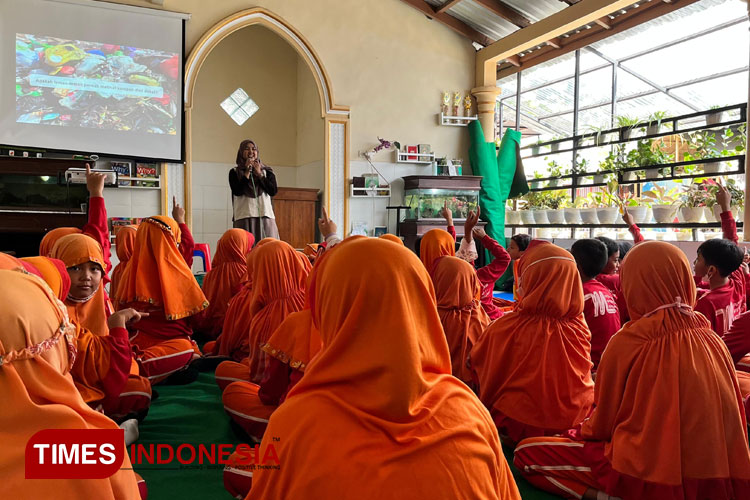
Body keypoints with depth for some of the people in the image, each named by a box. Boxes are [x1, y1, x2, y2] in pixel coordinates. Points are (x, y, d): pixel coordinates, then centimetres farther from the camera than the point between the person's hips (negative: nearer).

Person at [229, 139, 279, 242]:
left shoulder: (266, 171, 15)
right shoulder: (234, 172, 11)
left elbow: (273, 191, 3)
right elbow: (237, 191, -5)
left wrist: (259, 174, -1)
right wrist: (247, 172, -4)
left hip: (265, 215, 2)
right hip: (244, 217, -1)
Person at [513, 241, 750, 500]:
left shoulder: (629, 341, -16)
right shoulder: (712, 339, -3)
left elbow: (602, 424, -5)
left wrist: (579, 430, 18)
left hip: (651, 475, -7)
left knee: (526, 452, 4)